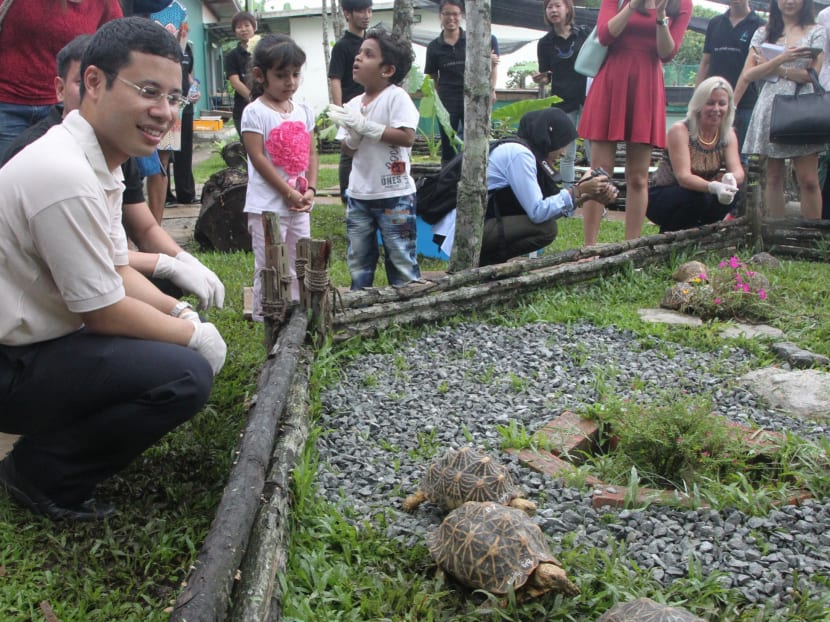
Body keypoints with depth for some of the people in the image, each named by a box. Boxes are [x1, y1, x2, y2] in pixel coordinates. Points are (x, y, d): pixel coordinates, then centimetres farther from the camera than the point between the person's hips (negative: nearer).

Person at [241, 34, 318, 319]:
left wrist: (310, 189, -3)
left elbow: (311, 153, 11)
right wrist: (289, 193, -15)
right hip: (268, 205, -6)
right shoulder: (255, 112, -9)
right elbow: (258, 158, -14)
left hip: (300, 206, 6)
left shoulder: (303, 111, 10)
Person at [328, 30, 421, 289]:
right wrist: (353, 133, -16)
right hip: (359, 193, 6)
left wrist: (364, 126, -22)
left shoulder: (396, 96, -11)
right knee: (358, 259, 16)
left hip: (394, 194, -6)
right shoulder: (354, 104, 6)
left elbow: (407, 137, -22)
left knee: (401, 258, 3)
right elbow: (349, 148, 8)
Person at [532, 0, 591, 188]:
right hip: (563, 102, 1)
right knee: (567, 154, 4)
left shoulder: (584, 34, 4)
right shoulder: (545, 43, 5)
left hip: (587, 98, 0)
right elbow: (546, 78, 10)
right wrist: (540, 79, -13)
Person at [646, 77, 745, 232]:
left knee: (731, 193, -22)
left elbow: (738, 171, -15)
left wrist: (731, 179, -41)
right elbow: (683, 176, -30)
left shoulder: (729, 134, -1)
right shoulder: (680, 130, -19)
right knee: (699, 197, -33)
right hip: (660, 198, -5)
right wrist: (714, 187, -49)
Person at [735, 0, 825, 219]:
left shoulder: (816, 32, 9)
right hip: (770, 108, 2)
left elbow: (811, 74, -4)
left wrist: (770, 68, -4)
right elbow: (748, 75, 0)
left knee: (808, 180, -6)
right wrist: (781, 58, -11)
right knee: (773, 177, 2)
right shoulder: (763, 33, 12)